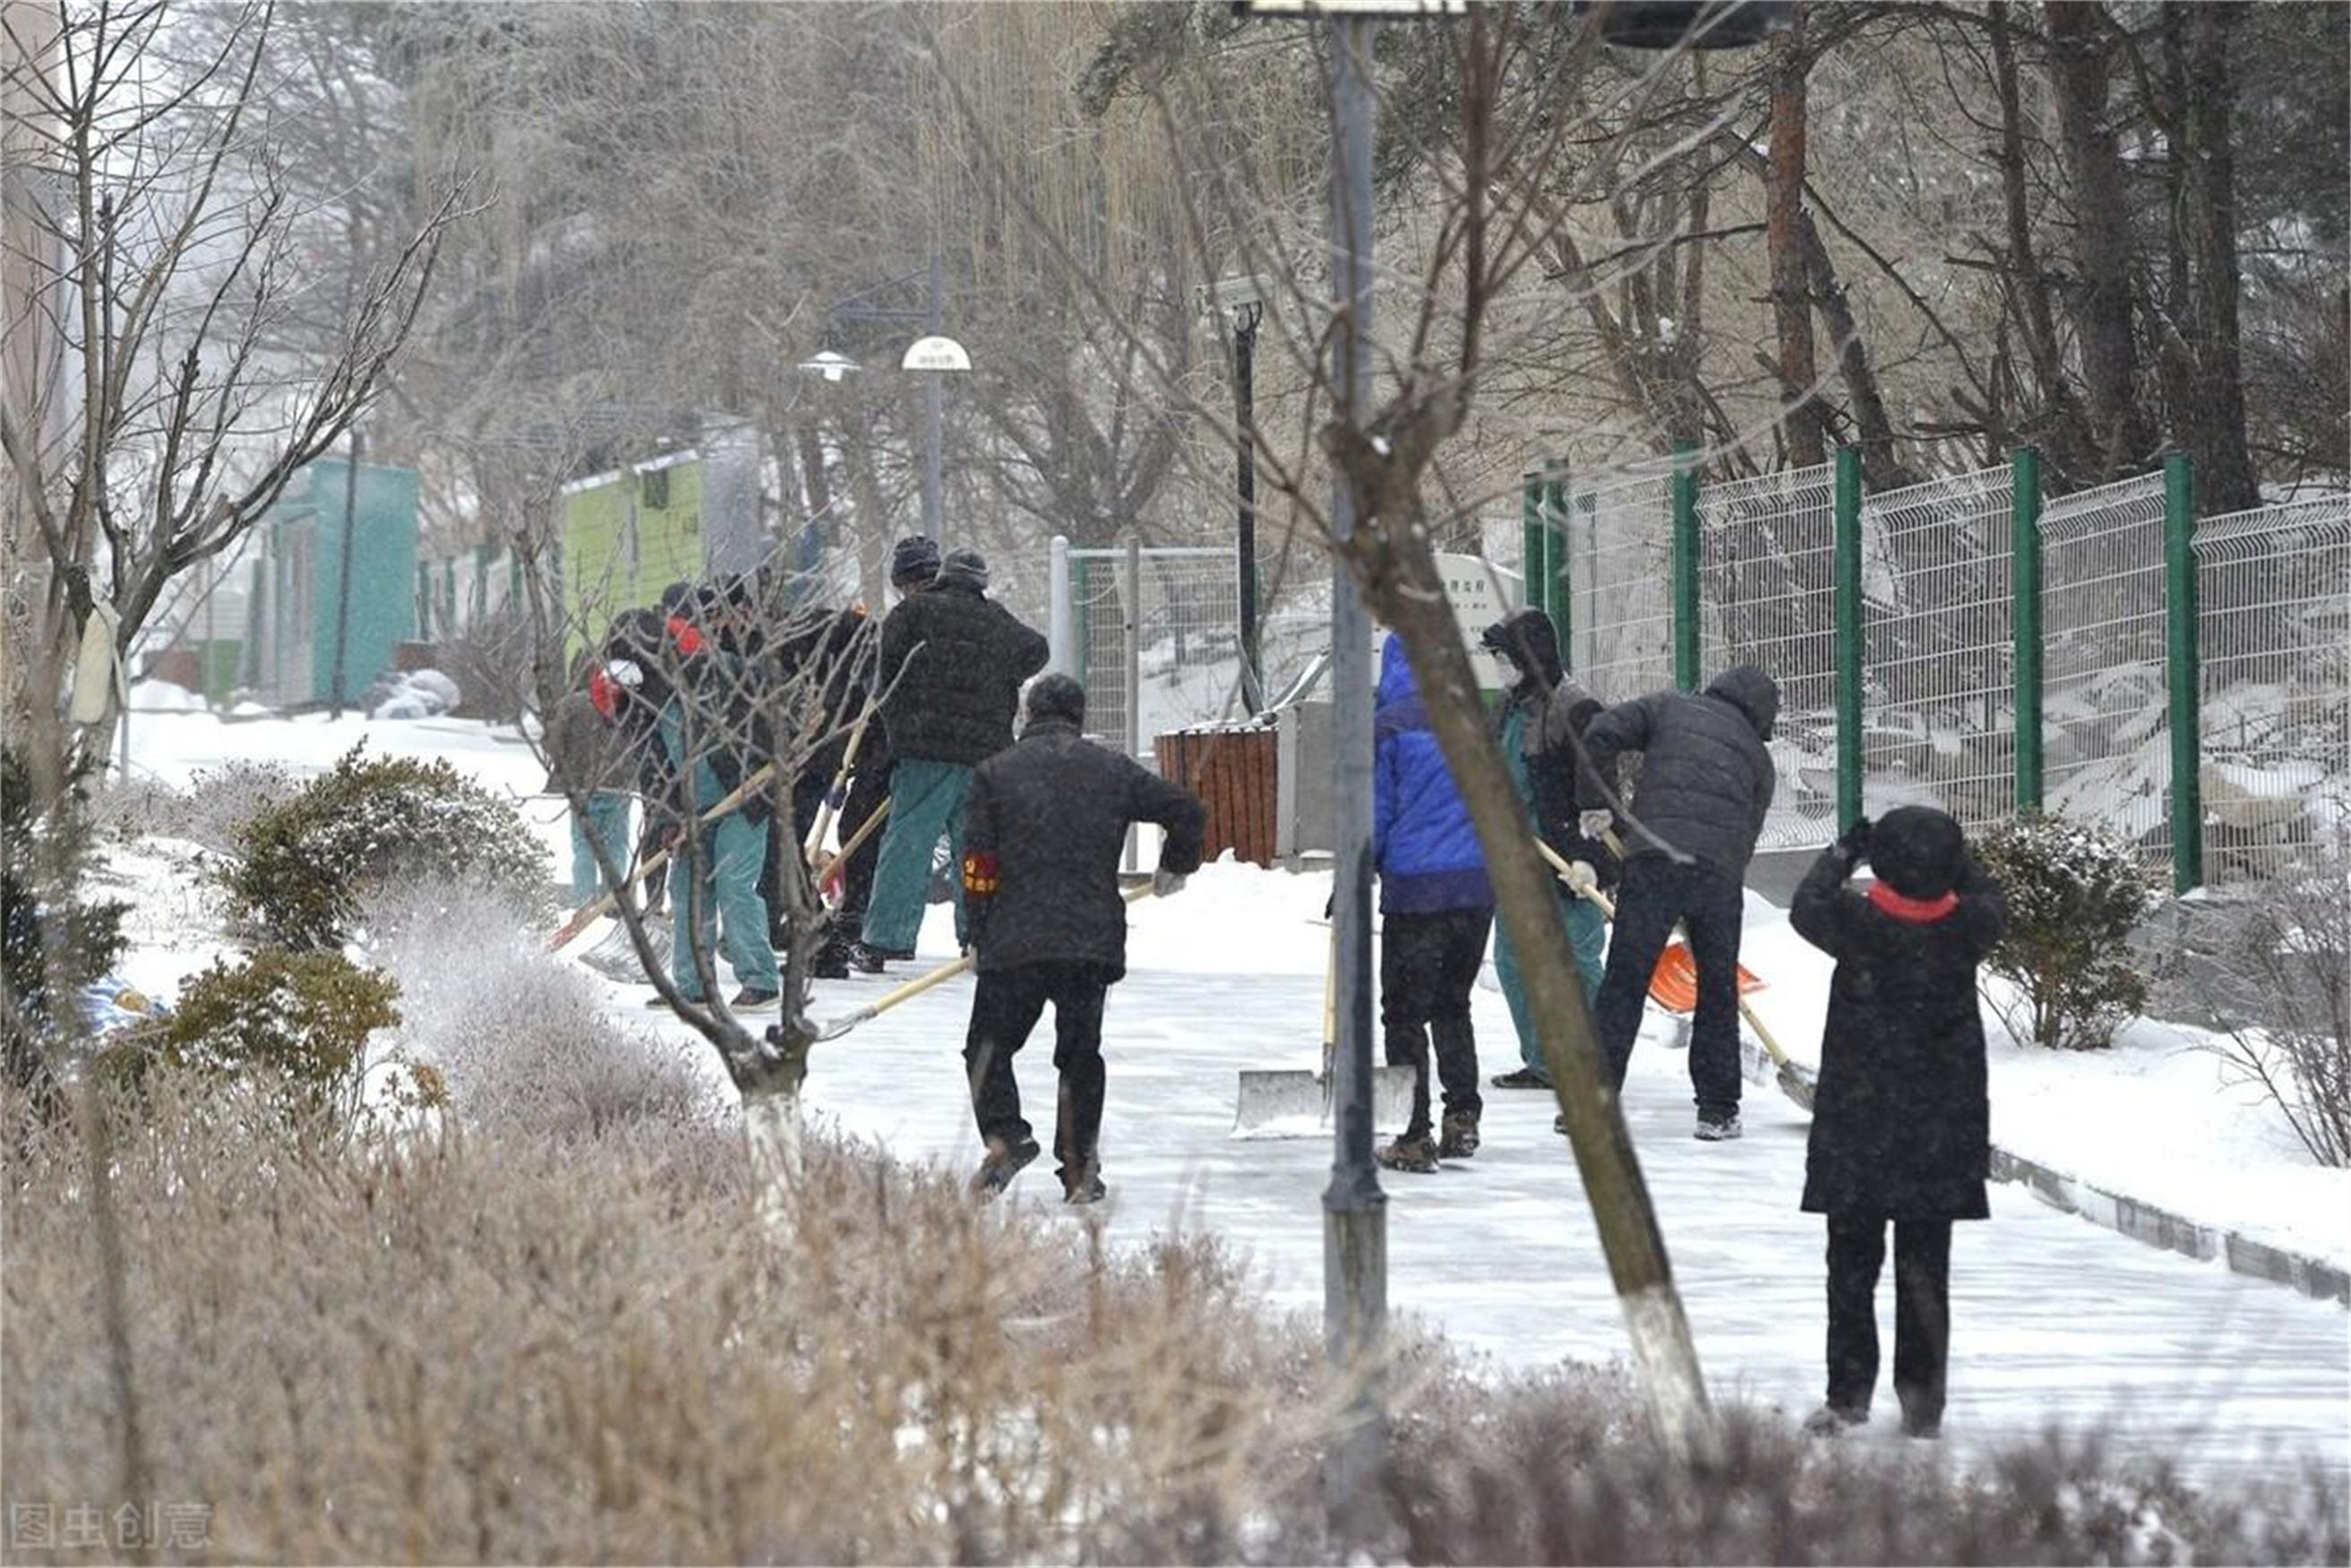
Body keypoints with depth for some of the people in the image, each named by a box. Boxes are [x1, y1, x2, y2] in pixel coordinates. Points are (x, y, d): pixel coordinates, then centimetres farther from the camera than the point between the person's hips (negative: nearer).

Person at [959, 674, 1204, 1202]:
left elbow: (978, 866, -1)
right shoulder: (1113, 769, 9)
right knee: (1080, 1053, 14)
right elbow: (1188, 811, 11)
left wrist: (979, 936, 9)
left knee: (989, 1046, 10)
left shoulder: (995, 772, 3)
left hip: (1014, 941, -2)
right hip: (1094, 940, 2)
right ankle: (1079, 1169, 10)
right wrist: (1175, 867, 30)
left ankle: (1004, 1135, -12)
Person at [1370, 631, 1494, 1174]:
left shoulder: (1386, 727, -7)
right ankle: (1462, 1117, 14)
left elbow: (1374, 814, -6)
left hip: (1415, 885, -5)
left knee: (1405, 1012, 2)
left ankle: (1414, 1138, -1)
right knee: (1453, 1004, 20)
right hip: (1478, 884, 5)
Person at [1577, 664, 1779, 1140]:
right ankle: (1717, 1109, 16)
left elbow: (1601, 736, 4)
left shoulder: (1669, 707, 18)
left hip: (1654, 858, -1)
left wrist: (1598, 801, 16)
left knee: (1623, 983, 0)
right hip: (1720, 872, 1)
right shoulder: (1757, 756, 23)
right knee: (1719, 991, 14)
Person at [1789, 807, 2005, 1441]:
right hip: (1942, 1127, 2)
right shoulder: (1966, 930, -9)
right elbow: (1989, 899, 16)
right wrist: (1950, 857, 26)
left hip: (1857, 1128, -2)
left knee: (1852, 1259, 8)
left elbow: (1806, 906, 8)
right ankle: (1922, 1396, 7)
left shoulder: (1860, 926, -14)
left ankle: (1850, 1391, 7)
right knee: (1925, 1265, 8)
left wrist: (1843, 853, 21)